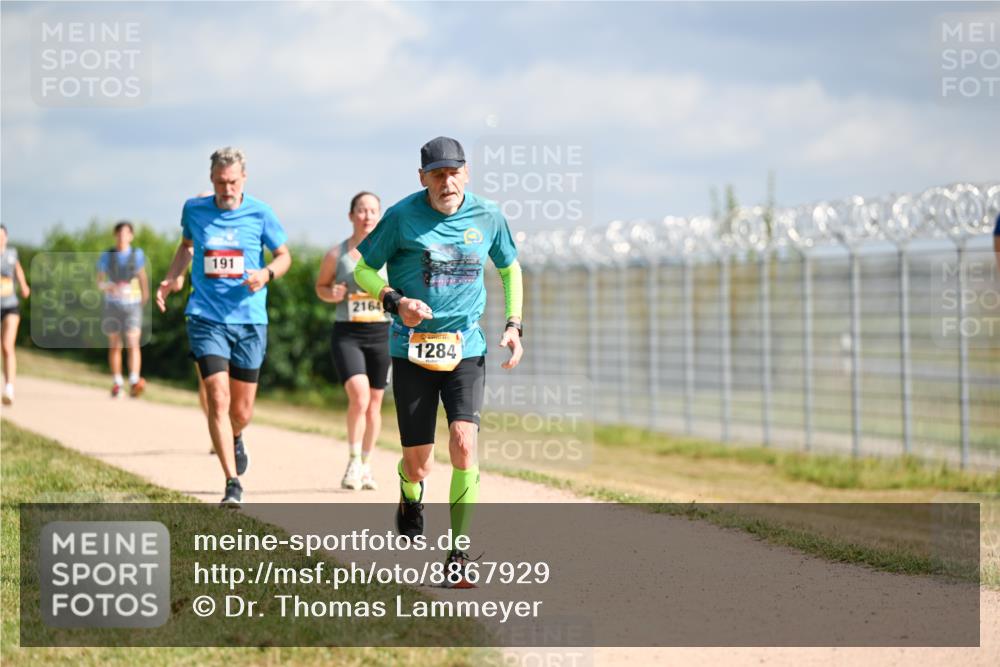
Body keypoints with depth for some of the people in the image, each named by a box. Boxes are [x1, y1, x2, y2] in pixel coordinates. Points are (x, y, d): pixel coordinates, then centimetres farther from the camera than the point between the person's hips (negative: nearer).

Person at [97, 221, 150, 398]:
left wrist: (145, 293, 30)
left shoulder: (137, 254, 1)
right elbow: (99, 282, 1)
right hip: (113, 304, 1)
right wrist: (108, 286, -20)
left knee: (134, 343, -15)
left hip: (132, 305, -1)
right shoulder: (106, 256, -2)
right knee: (115, 345, 7)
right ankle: (116, 383, 19)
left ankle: (134, 383, -24)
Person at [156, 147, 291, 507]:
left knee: (242, 411, 9)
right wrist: (171, 278, 8)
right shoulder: (194, 209, 2)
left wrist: (267, 273, -14)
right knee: (218, 400, -15)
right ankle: (232, 483, -12)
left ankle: (234, 438, 46)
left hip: (249, 320, 0)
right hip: (207, 319, 0)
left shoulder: (259, 213, -3)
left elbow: (284, 255, 7)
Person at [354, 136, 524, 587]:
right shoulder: (403, 217, -7)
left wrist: (513, 324, 7)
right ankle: (411, 495, 40)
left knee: (463, 442, -19)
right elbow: (364, 269, 3)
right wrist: (395, 301, -15)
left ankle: (458, 556, -8)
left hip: (466, 350, 1)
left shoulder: (487, 217, 1)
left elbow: (509, 269, 18)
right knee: (418, 464, 0)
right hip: (412, 350, -1)